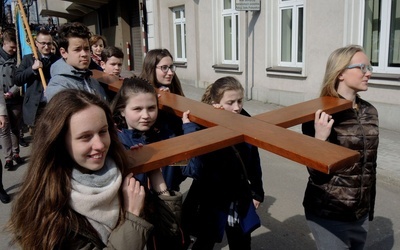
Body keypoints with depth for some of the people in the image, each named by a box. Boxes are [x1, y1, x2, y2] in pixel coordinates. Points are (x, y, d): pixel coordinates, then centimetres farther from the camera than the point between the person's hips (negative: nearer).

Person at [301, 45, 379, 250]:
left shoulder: (369, 112, 2)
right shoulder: (321, 113, -16)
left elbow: (370, 166, 11)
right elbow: (316, 173, -15)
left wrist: (370, 207, 16)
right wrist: (320, 138, -31)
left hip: (361, 212, 6)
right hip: (329, 214, -6)